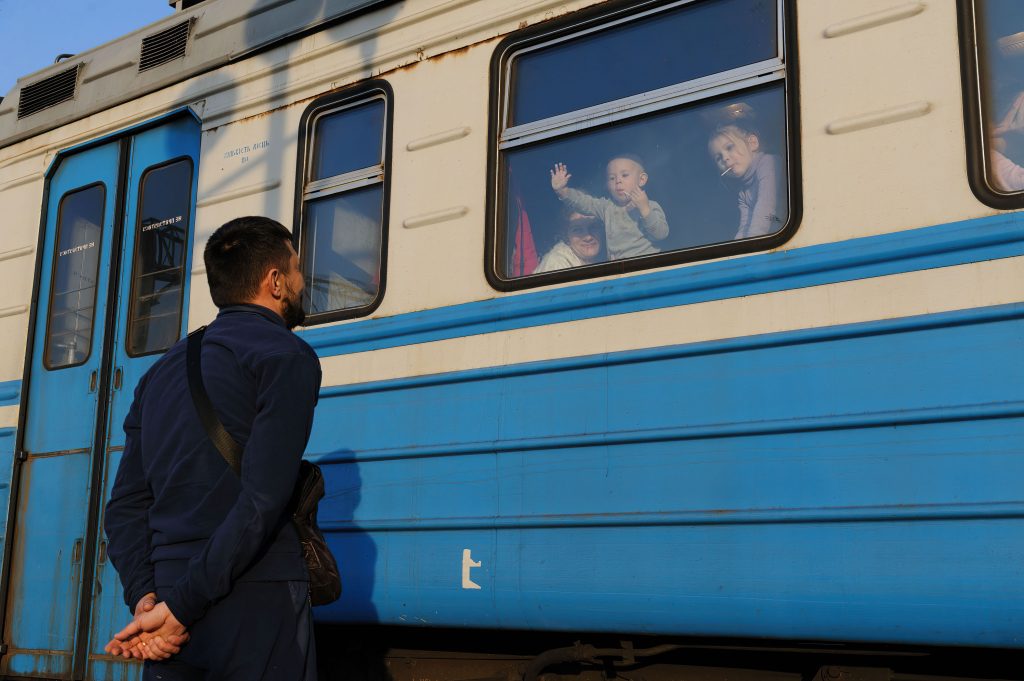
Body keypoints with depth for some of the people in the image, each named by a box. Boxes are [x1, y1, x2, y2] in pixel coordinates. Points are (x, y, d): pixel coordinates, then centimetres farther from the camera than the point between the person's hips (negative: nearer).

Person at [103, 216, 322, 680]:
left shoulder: (162, 371, 18)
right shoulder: (285, 355, -4)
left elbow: (126, 503, 10)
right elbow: (263, 499, -16)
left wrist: (144, 597, 0)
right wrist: (180, 608, -14)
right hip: (256, 608, -6)